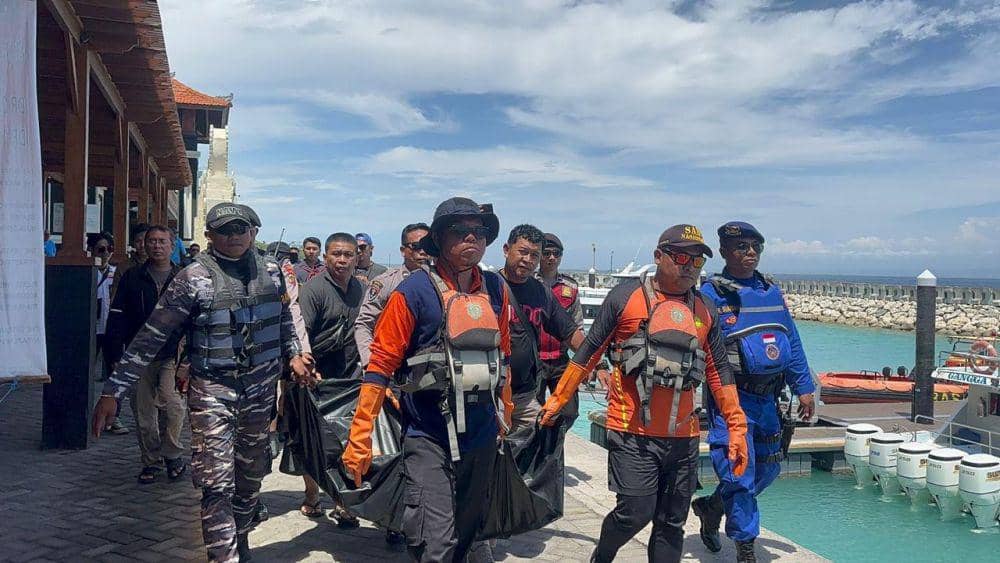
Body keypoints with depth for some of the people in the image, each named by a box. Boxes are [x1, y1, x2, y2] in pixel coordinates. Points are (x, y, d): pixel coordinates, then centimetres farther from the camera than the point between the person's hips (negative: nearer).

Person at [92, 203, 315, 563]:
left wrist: (294, 355, 9)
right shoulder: (193, 278, -12)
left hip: (261, 389, 5)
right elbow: (150, 338, -13)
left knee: (250, 475, 16)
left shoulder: (270, 272, 2)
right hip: (212, 390, -4)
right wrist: (112, 392, -16)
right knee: (217, 483, -9)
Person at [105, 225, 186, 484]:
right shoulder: (132, 278, 7)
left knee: (171, 404, -18)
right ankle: (151, 462, 22)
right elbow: (116, 319, 5)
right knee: (144, 414, 6)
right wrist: (116, 356, -3)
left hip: (172, 356, -2)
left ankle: (172, 455, 3)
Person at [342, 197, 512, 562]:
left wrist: (504, 413, 24)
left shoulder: (496, 290, 4)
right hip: (429, 439, -5)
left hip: (483, 437, 6)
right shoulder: (415, 291, -12)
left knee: (465, 534, 21)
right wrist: (359, 439, -14)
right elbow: (381, 365, -12)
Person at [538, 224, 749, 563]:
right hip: (632, 434, -4)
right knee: (635, 513, -3)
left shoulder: (705, 311, 10)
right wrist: (557, 401, 5)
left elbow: (719, 371, 15)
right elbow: (588, 353, 2)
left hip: (683, 437, 5)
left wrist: (736, 426, 11)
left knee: (671, 524, 10)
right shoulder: (625, 296, -3)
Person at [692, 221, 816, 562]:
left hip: (767, 398, 7)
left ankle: (711, 507, 38)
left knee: (767, 469, 17)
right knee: (739, 474, -3)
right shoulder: (711, 295, -8)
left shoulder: (772, 291, 11)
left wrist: (804, 388, 13)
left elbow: (792, 342, 15)